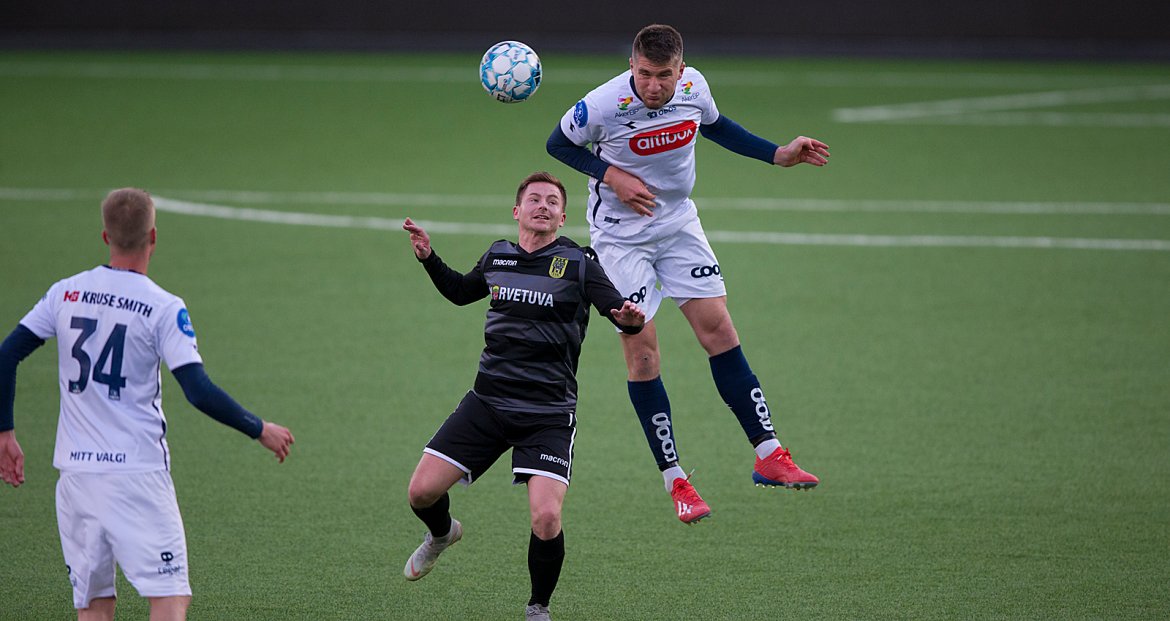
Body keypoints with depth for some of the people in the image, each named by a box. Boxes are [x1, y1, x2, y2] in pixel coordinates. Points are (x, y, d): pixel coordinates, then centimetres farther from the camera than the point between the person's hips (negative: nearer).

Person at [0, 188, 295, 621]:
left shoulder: (65, 293, 5)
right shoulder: (163, 308, -8)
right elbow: (199, 391, -14)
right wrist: (261, 431, -1)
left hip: (75, 468, 5)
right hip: (138, 471, -5)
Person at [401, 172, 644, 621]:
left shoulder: (578, 263, -3)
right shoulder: (497, 257, 9)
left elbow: (618, 310, -12)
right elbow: (461, 291, 29)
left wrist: (630, 319, -35)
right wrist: (429, 259, 14)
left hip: (549, 412, -4)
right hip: (488, 401, 4)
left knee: (546, 519, -20)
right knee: (422, 491, -3)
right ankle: (442, 534, 36)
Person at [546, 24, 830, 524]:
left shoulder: (694, 87, -12)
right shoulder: (603, 105, -25)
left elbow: (713, 125, 11)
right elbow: (559, 144, -7)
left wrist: (779, 155, 6)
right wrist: (611, 175, -20)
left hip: (679, 224, 4)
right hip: (620, 234, -4)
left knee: (718, 327, -3)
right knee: (642, 349, -6)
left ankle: (769, 455, -1)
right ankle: (675, 481, 2)